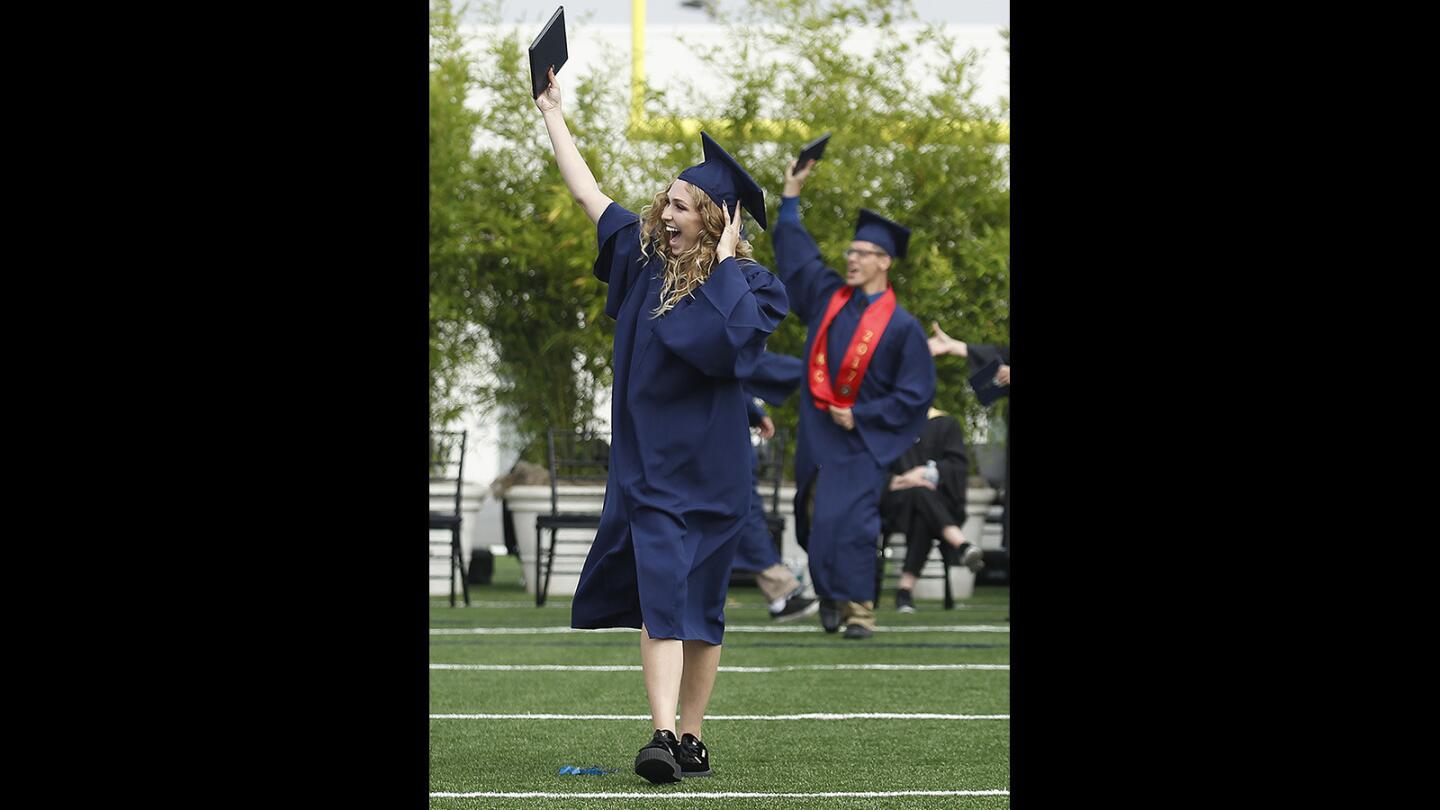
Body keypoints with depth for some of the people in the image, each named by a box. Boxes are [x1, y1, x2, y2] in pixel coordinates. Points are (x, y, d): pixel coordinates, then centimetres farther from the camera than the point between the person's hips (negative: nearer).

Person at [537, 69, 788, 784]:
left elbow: (729, 337, -27)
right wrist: (551, 112, 22)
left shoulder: (744, 283, -6)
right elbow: (587, 193, 17)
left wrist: (722, 261, -18)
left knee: (691, 601, 2)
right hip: (643, 457, 4)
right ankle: (666, 734, -17)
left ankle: (688, 737, 9)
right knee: (661, 597, -6)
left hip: (700, 467, -4)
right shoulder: (646, 257, 9)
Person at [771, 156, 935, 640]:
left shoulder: (900, 327, -8)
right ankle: (830, 599, 20)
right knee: (816, 520, 7)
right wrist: (791, 196, 17)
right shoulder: (830, 296, 7)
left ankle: (858, 610, -12)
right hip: (817, 436, 5)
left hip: (861, 441, -5)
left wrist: (860, 415, -11)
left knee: (850, 522, -14)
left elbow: (915, 394, -7)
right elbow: (793, 252, 19)